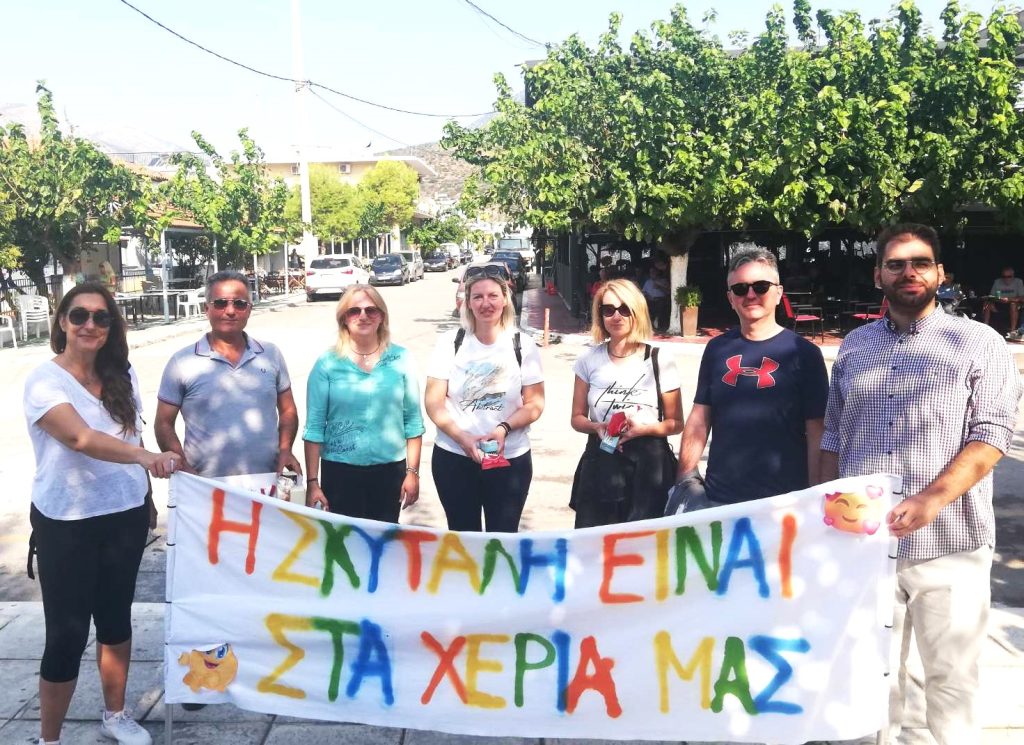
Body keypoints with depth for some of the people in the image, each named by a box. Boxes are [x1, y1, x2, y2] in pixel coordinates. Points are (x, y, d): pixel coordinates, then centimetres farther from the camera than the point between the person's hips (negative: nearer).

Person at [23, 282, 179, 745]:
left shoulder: (122, 376, 2)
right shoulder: (44, 381, -15)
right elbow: (80, 438, -32)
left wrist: (146, 495, 14)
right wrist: (146, 457, -47)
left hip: (125, 516, 5)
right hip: (66, 524, -5)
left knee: (116, 618, 17)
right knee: (67, 632, 1)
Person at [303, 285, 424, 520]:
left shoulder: (400, 359, 0)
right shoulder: (327, 363, -4)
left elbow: (413, 421, 2)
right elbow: (314, 427, -3)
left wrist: (412, 471, 0)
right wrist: (312, 482, -6)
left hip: (390, 469, 1)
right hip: (340, 470, -1)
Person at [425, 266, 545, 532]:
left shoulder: (523, 345, -1)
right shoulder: (449, 343, -1)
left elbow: (535, 404, -1)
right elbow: (433, 402, -3)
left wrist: (504, 428, -19)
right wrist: (463, 438, -18)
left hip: (510, 459, 0)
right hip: (453, 457, 1)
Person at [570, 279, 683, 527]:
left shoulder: (660, 361, -3)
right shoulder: (589, 361, 3)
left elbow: (676, 422, 2)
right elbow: (577, 418, 9)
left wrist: (644, 428, -16)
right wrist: (597, 427, -12)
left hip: (649, 463, -1)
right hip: (601, 463, 1)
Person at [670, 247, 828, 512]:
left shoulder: (802, 353, -4)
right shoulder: (717, 349, 6)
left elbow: (816, 435, -5)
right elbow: (699, 420, 9)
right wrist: (685, 481, 2)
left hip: (784, 502, -3)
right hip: (716, 499, 3)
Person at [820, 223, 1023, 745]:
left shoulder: (978, 343, 0)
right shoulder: (854, 345, 12)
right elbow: (833, 435, 16)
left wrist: (931, 500, -22)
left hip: (948, 545, -3)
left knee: (951, 677, 7)